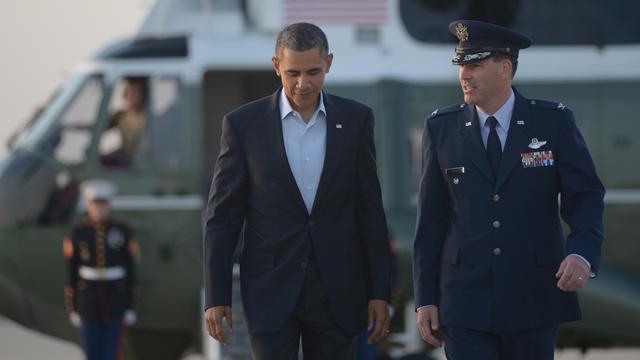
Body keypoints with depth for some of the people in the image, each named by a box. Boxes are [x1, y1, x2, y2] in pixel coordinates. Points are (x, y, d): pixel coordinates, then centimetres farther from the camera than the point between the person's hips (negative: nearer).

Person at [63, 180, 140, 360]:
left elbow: (130, 271, -1)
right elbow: (71, 273, 0)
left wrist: (130, 307, -3)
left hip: (116, 300, -1)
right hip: (90, 301, 1)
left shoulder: (122, 232, -5)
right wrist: (72, 309, -1)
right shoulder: (78, 234, -4)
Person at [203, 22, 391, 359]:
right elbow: (221, 215, 0)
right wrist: (216, 296, -4)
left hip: (336, 292, 2)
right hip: (271, 290, -2)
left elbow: (370, 211, 6)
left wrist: (379, 291, 3)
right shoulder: (243, 123, -2)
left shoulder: (355, 119, 3)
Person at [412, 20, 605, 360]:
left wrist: (582, 254, -24)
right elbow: (431, 218, 6)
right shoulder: (441, 128, 4)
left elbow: (585, 196, -4)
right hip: (465, 303, 0)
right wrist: (426, 298, 3)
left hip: (534, 299, 0)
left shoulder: (554, 122, -1)